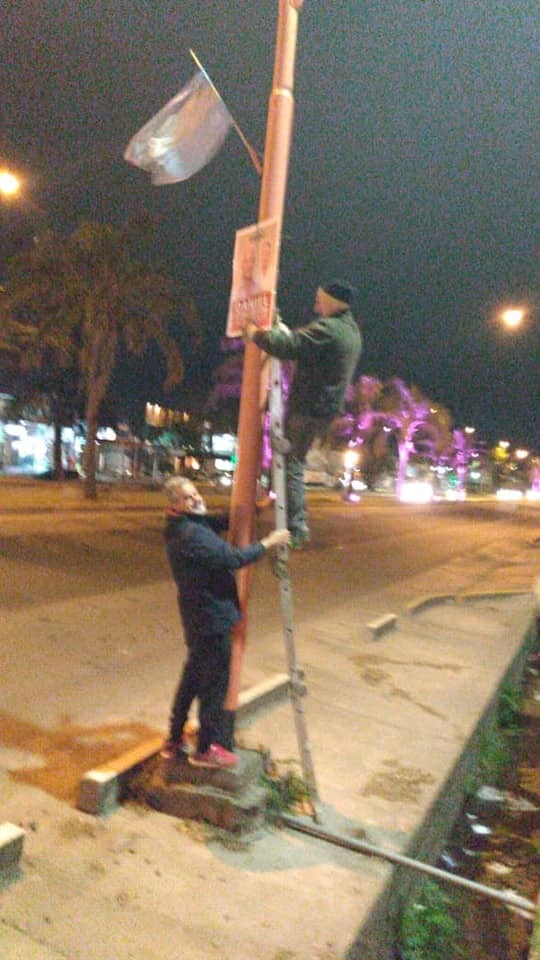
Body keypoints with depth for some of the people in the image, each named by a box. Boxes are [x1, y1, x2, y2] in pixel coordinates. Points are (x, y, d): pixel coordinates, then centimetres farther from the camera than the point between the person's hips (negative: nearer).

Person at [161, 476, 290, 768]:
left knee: (192, 677, 20)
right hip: (212, 616, -10)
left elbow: (219, 523, 16)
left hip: (198, 615, 10)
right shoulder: (190, 534, -25)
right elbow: (232, 558, -26)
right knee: (214, 683, 4)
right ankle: (207, 749, 18)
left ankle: (175, 741, 32)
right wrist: (267, 543, -15)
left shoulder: (186, 525, 6)